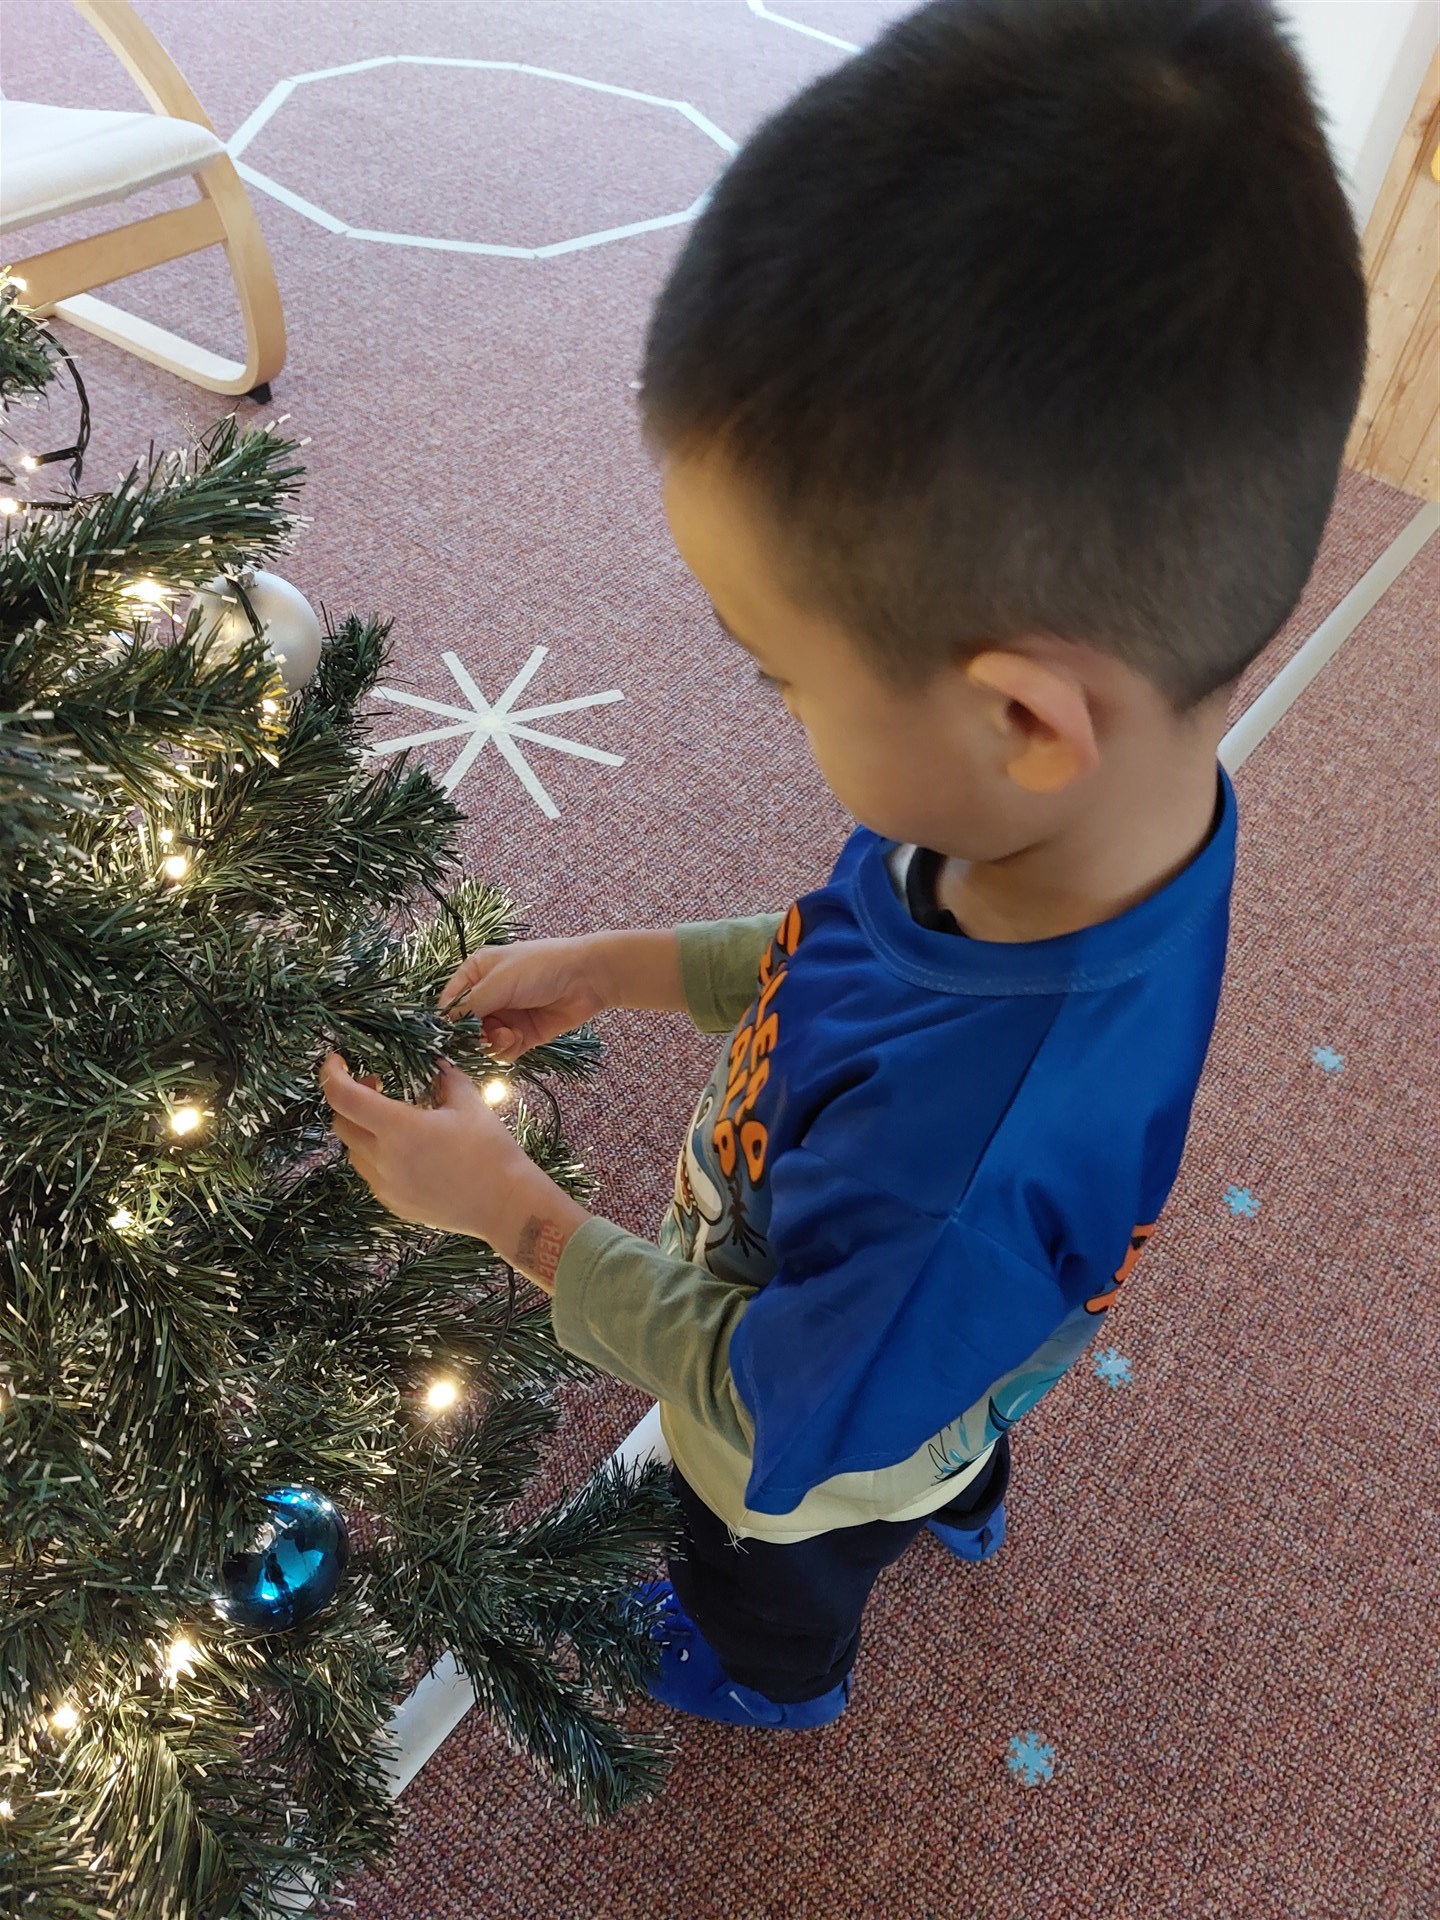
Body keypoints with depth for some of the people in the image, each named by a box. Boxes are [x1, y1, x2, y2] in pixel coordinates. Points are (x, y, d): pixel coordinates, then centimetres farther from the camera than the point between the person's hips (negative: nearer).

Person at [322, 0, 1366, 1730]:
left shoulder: (971, 1171, -53)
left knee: (772, 1587, 34)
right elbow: (848, 958, -8)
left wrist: (503, 1203, -24)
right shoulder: (1111, 805, -29)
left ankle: (773, 1679, 71)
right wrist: (613, 967, -11)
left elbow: (758, 1427, -32)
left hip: (813, 1457, -4)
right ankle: (959, 1510, 78)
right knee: (939, 1448, 42)